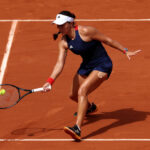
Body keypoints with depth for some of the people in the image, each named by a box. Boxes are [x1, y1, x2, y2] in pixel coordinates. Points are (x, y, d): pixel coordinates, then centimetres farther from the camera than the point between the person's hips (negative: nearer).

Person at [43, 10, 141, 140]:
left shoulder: (85, 31, -24)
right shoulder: (63, 43, -5)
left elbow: (107, 40, -13)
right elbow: (60, 63, -8)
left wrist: (125, 51, -7)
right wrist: (50, 81, -22)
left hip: (102, 66, -8)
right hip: (86, 66, 8)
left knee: (82, 91, -26)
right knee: (74, 95, 17)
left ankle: (77, 129, -34)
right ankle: (90, 107, 55)